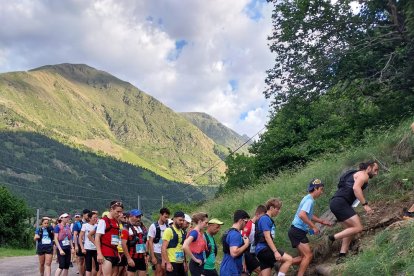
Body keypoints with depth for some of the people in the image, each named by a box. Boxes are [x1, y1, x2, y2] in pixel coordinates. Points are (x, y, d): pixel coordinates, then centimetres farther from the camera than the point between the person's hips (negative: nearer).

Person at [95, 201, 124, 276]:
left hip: (114, 253, 8)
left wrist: (117, 253, 17)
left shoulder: (116, 222, 14)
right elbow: (97, 238, -12)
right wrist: (99, 254, -18)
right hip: (106, 254, -8)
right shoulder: (103, 221, -8)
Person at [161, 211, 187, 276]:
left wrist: (184, 262, 16)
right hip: (172, 263, -8)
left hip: (181, 263, 8)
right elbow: (163, 248, -14)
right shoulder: (169, 230, -9)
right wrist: (167, 263, -19)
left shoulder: (182, 232, 14)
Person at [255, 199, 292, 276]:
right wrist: (275, 251, -23)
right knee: (289, 259, -15)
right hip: (264, 249, -10)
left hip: (264, 250, 10)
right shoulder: (265, 219, -10)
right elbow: (267, 237, -18)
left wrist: (274, 251, 26)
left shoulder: (269, 220, 19)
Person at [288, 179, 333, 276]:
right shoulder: (310, 200, -16)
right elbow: (302, 215, -31)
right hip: (297, 231, -10)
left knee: (304, 256, 14)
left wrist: (322, 221, 25)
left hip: (297, 231, 10)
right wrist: (314, 227, -22)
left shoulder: (308, 199, 15)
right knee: (308, 255, -9)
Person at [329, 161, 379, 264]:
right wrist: (365, 204, -22)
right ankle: (333, 238, -9)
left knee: (350, 230, 11)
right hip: (340, 203, -10)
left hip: (336, 203, 10)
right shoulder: (363, 175, -2)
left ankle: (342, 256, 7)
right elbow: (356, 188, -20)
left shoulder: (356, 175, 28)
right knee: (358, 228, -14)